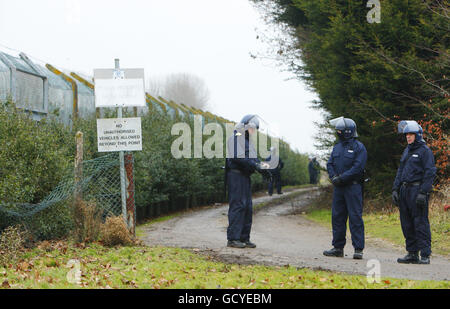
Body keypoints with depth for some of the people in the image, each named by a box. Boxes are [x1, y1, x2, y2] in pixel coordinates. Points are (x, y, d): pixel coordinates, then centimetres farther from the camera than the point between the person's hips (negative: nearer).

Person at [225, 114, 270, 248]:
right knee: (237, 205, -11)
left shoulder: (247, 140, 22)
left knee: (248, 207, 9)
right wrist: (256, 166, -20)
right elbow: (238, 157, -19)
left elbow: (253, 158, 21)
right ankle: (233, 238, -10)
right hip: (235, 174, -10)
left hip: (245, 176, 10)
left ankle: (244, 238, 13)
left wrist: (261, 165, 0)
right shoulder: (236, 138, -8)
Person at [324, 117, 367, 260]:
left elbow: (357, 167, -14)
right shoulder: (337, 147, 15)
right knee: (337, 216, 8)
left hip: (353, 186, -7)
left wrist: (342, 178, -17)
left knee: (355, 217, -7)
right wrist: (334, 177, -6)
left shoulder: (359, 147, -6)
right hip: (338, 187, 7)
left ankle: (358, 249, -5)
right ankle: (338, 247, 16)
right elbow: (330, 164, 13)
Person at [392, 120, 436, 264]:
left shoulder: (425, 151, -5)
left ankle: (425, 255, -7)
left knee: (420, 223, -9)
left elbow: (430, 173, -12)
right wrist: (395, 189, 14)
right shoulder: (407, 151, 19)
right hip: (404, 190, 8)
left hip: (417, 190, -8)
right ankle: (412, 254, 15)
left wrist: (423, 193, -19)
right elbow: (400, 171, 23)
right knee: (407, 224, 9)